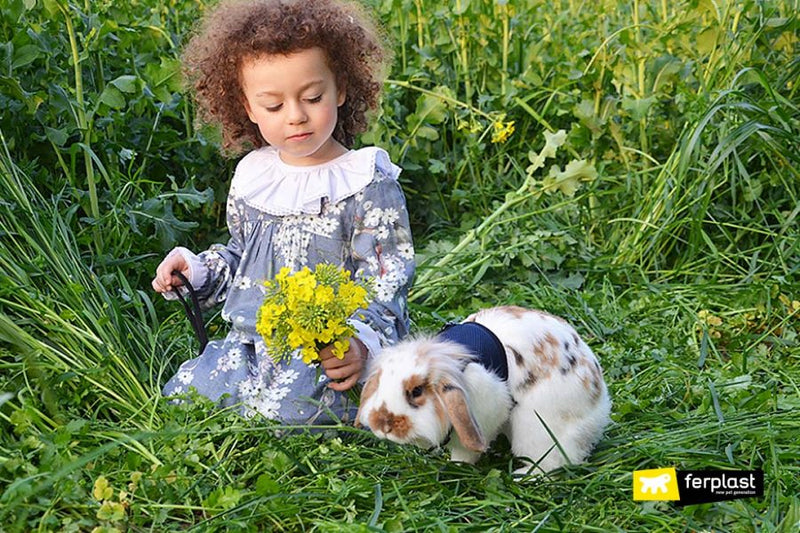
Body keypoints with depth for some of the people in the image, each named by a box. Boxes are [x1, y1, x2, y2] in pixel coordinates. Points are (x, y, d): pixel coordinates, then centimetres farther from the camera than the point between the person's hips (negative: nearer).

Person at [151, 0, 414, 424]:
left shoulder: (368, 182, -9)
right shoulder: (251, 175, 9)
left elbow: (385, 277, -12)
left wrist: (362, 340, -28)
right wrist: (196, 270, 7)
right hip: (250, 341, 6)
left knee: (288, 411, -31)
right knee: (180, 395, -9)